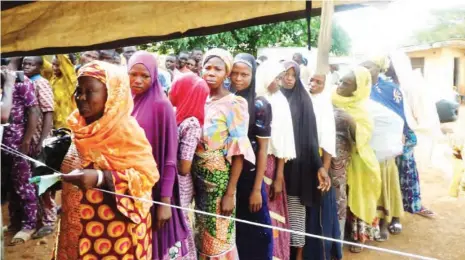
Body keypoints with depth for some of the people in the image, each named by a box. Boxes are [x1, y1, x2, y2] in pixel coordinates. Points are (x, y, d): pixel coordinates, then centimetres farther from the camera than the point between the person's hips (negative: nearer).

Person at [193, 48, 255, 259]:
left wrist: (230, 193, -15)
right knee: (202, 234, 18)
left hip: (220, 179, -5)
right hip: (198, 177, 5)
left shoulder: (234, 105, -10)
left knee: (219, 237, 7)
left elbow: (238, 152, -13)